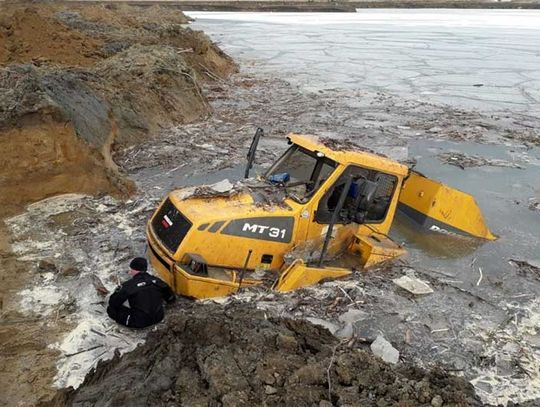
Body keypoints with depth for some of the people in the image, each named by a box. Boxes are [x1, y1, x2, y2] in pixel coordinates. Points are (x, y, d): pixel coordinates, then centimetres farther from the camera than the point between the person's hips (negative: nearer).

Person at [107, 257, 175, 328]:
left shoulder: (129, 285, -15)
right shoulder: (156, 281, -2)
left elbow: (112, 303, -7)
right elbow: (170, 298, 12)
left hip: (139, 322, -5)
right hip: (158, 318, 5)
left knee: (111, 309, 5)